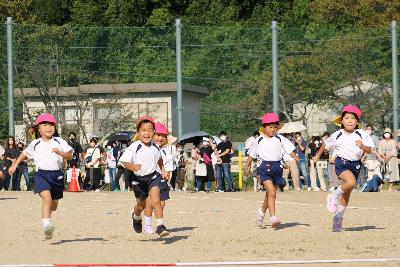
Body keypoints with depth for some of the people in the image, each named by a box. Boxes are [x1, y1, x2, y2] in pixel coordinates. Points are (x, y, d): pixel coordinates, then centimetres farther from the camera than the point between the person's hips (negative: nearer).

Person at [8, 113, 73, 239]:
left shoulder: (60, 142, 4)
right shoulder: (35, 144, 7)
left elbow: (69, 156, -3)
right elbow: (24, 154, 24)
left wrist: (60, 152, -21)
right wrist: (14, 165, 23)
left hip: (56, 174, 2)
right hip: (41, 174, -2)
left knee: (54, 205, 14)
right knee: (47, 198, -27)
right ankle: (47, 223, -34)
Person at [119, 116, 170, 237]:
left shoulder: (155, 147, -4)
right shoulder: (134, 147, -18)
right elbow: (124, 161, -21)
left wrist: (163, 170, 11)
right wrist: (132, 167, -39)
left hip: (153, 176, 1)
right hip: (139, 178, -1)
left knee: (155, 201, -20)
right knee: (141, 204, 18)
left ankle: (160, 226, -19)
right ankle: (136, 217, 53)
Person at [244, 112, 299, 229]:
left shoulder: (280, 139, 6)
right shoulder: (259, 141, 4)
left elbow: (290, 149, 3)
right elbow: (252, 154, 15)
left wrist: (296, 158, -13)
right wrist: (247, 166, 16)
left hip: (277, 166, 3)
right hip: (265, 167, -3)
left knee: (270, 194, 16)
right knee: (271, 192, -18)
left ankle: (262, 211, 41)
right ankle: (273, 217, -23)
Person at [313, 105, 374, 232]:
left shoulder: (362, 135, -2)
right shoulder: (337, 135, 0)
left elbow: (369, 150, -8)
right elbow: (325, 144, 17)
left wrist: (362, 146, -29)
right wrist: (317, 156, 27)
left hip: (355, 164, 3)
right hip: (341, 162, -3)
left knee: (346, 194, 10)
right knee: (351, 182, -33)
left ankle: (338, 218, 26)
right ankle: (334, 196, -8)